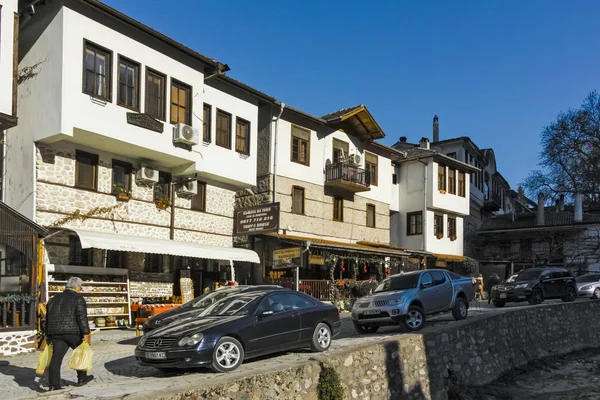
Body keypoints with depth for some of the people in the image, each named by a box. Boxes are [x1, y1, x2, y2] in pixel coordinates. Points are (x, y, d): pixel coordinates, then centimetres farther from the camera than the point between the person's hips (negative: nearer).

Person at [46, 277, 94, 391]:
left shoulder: (54, 299, 20)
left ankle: (54, 385, -4)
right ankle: (82, 378, 22)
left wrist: (49, 334, 26)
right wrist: (86, 333, -14)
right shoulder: (78, 298, -1)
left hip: (55, 332, 5)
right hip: (73, 331, -5)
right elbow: (82, 317, -12)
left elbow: (48, 318, 22)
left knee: (56, 357, 2)